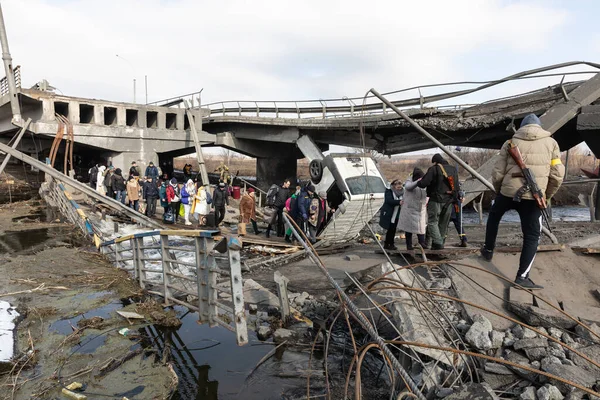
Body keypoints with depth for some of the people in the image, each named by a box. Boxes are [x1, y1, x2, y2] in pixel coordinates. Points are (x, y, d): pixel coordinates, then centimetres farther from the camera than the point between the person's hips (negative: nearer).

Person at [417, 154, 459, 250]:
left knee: (432, 221, -1)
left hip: (436, 200, -6)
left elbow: (424, 183, -13)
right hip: (449, 201, 6)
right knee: (444, 223, 12)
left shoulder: (433, 169, -7)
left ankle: (438, 243, -14)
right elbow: (457, 186, 16)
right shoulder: (453, 169, 15)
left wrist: (418, 182, 7)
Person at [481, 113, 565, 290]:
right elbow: (557, 175, 3)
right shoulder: (550, 142, 8)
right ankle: (522, 277, 4)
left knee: (494, 216, 31)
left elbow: (497, 174, 3)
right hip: (533, 197, -1)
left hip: (508, 192, 1)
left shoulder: (511, 143, 7)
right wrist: (547, 196, 17)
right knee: (531, 237, 7)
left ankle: (488, 249, 39)